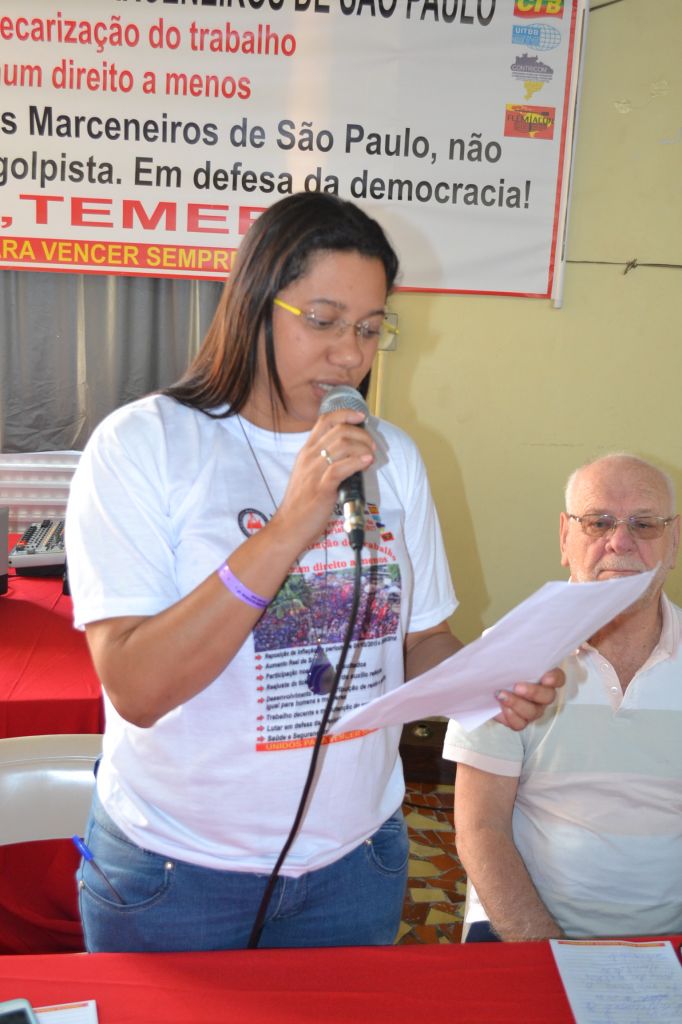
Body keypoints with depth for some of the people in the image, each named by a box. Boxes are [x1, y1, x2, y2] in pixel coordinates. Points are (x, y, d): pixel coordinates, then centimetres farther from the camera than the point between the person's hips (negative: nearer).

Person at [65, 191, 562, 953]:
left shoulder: (390, 456, 1)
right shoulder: (140, 444, -14)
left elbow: (419, 641, 8)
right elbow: (136, 688, -23)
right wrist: (291, 525, -29)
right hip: (174, 872, -3)